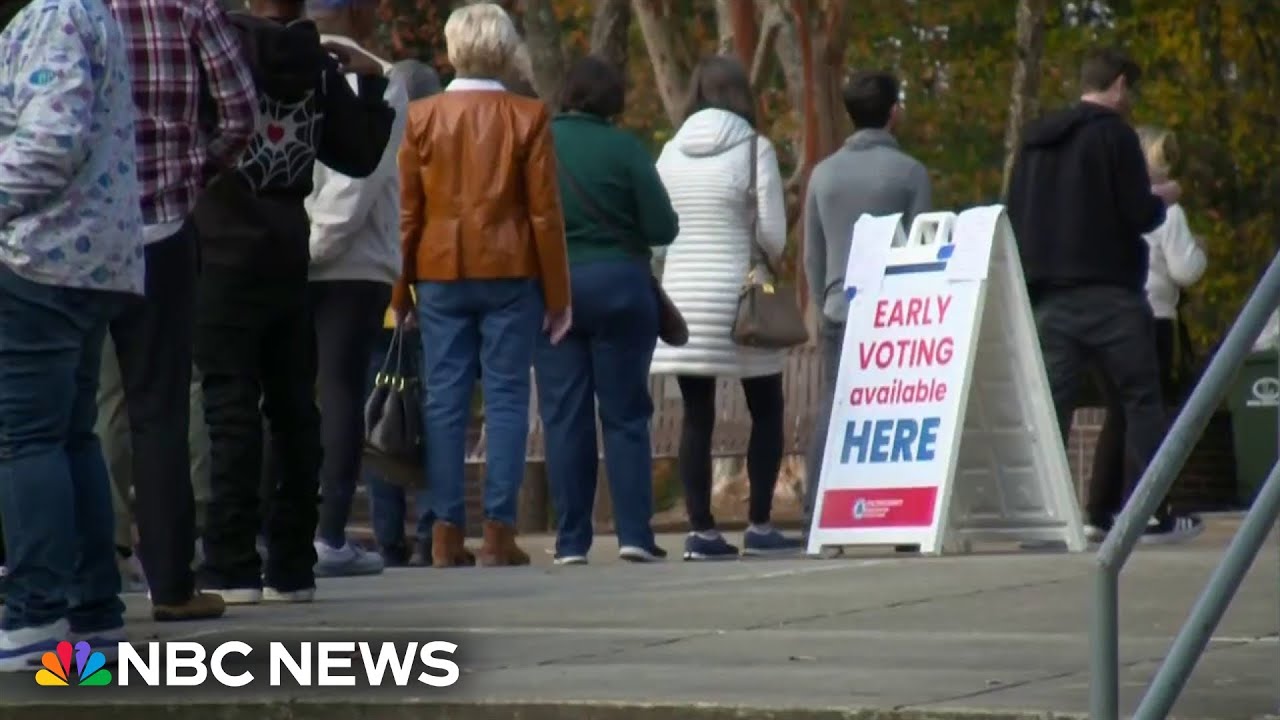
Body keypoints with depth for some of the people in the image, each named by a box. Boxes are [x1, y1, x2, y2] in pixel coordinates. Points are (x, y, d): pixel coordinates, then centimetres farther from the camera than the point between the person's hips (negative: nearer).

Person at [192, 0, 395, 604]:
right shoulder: (320, 67, 5)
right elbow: (360, 155, 11)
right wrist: (371, 83, 22)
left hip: (225, 256, -5)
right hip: (289, 259, 5)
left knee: (232, 408, -6)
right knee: (293, 410, 9)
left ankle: (231, 567, -9)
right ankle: (292, 565, 11)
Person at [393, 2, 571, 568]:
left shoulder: (422, 116, 1)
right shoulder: (528, 118, -3)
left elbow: (406, 212, 2)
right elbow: (545, 212, -3)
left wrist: (399, 290, 7)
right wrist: (557, 295, 3)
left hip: (440, 273, 1)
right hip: (510, 274, -1)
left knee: (444, 400, 3)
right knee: (506, 398, 1)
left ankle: (446, 532, 1)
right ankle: (499, 531, -3)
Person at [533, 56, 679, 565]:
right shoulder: (623, 149, -6)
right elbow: (663, 228, -7)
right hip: (617, 285, -1)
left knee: (563, 417, 4)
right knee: (625, 414, 5)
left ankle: (571, 540, 1)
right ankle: (634, 533, -2)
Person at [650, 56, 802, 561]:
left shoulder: (671, 153, 6)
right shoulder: (753, 148, -6)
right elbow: (773, 234, -7)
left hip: (681, 296, 4)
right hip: (739, 297, -4)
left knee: (697, 416, 5)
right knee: (766, 410, 7)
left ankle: (700, 530, 1)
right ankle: (759, 526, 2)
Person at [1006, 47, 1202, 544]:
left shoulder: (1035, 140, 13)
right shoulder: (1113, 132, -6)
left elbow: (1016, 216, 17)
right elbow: (1139, 215, -11)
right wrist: (1162, 199, 9)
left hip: (1048, 295, 6)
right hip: (1107, 292, -6)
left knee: (1051, 404, 3)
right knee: (1141, 399, 1)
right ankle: (1154, 514, -2)